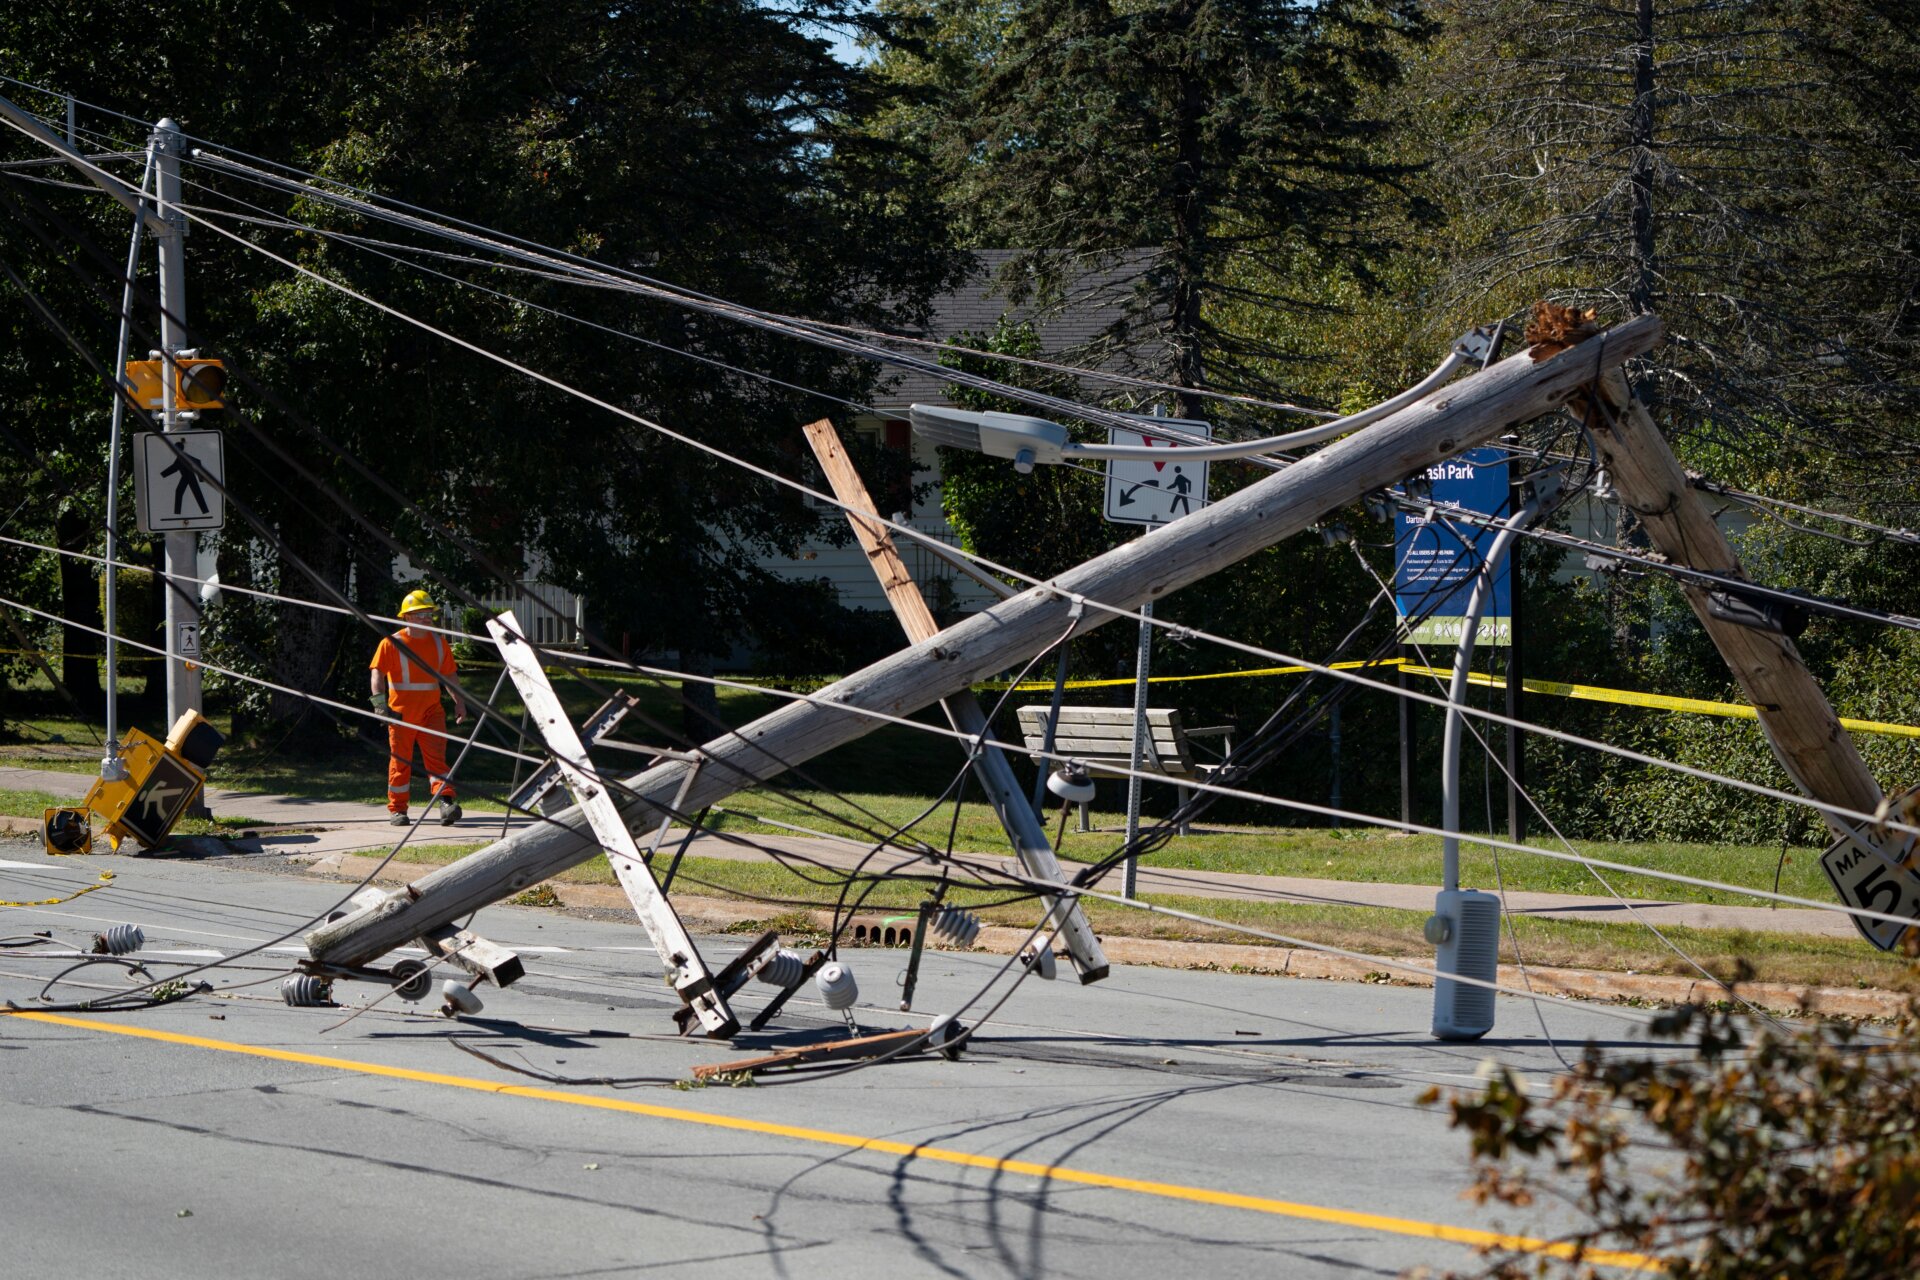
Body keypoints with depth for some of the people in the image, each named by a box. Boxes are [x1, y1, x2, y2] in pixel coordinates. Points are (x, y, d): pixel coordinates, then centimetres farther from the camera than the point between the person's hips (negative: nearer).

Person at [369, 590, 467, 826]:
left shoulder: (439, 642, 10)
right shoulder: (392, 643, -4)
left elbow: (448, 674, 19)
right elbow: (377, 672, -11)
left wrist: (459, 701, 15)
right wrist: (379, 701, -24)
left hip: (431, 709, 3)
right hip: (401, 713, -3)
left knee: (436, 757, -9)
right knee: (400, 761, 4)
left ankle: (446, 802, -20)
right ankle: (397, 810, 13)